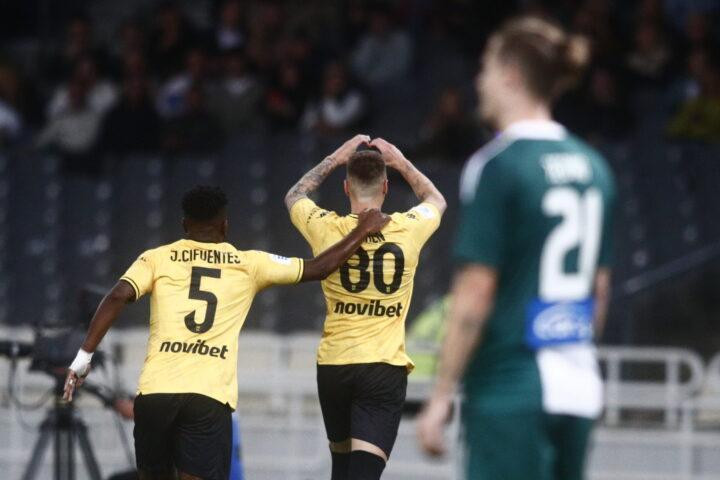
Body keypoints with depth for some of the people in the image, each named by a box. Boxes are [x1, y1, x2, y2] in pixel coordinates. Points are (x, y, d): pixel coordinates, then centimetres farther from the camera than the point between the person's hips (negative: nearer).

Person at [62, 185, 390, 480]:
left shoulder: (157, 259, 12)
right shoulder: (249, 266, 12)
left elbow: (118, 296, -4)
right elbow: (318, 268, 18)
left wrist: (84, 357, -3)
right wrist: (363, 231, 31)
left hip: (156, 390, 1)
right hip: (210, 396, -1)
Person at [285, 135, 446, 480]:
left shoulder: (327, 228, -4)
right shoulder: (407, 230, -4)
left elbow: (294, 196, 21)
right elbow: (436, 201, 22)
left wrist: (335, 159, 24)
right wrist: (401, 163, 25)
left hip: (334, 364, 2)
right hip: (386, 367, -2)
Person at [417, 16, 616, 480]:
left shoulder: (496, 164, -10)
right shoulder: (592, 165, 11)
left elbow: (475, 293, -13)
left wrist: (440, 397, -9)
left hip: (510, 389, -7)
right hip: (579, 387, 7)